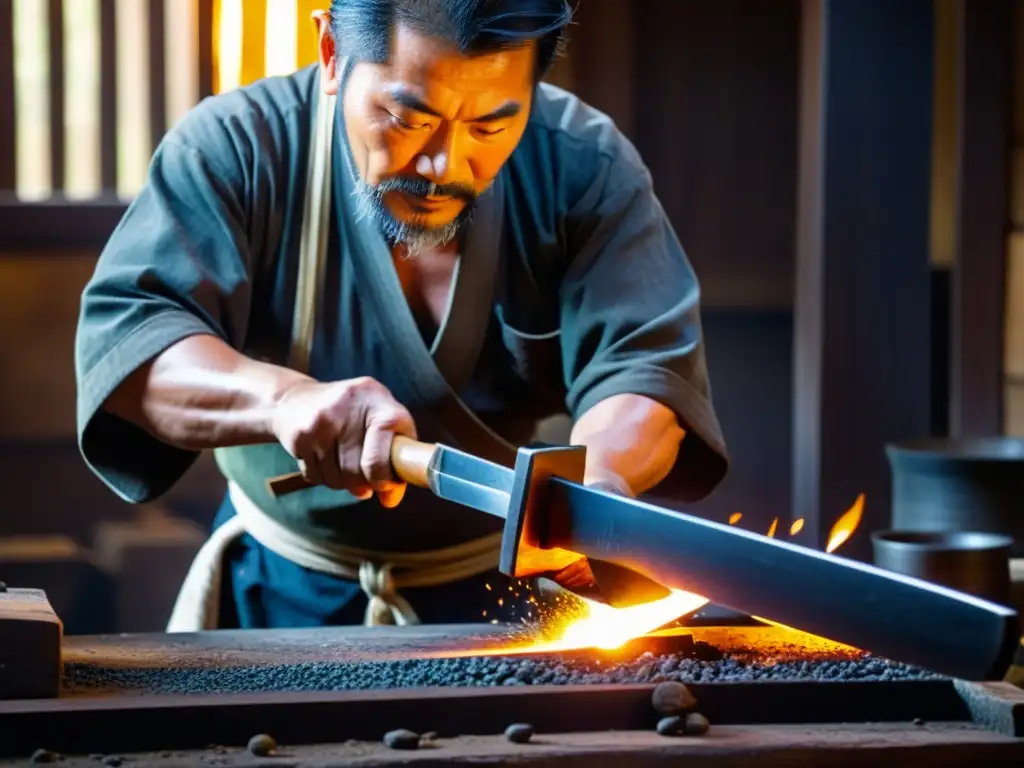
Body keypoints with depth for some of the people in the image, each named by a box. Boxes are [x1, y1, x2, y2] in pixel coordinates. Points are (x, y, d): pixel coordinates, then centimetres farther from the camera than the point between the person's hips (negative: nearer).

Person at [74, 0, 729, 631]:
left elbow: (644, 363, -17)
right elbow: (122, 335, -24)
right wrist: (283, 398, -44)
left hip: (510, 589, 0)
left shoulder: (587, 167, -10)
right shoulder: (235, 150, -14)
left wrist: (598, 480, -40)